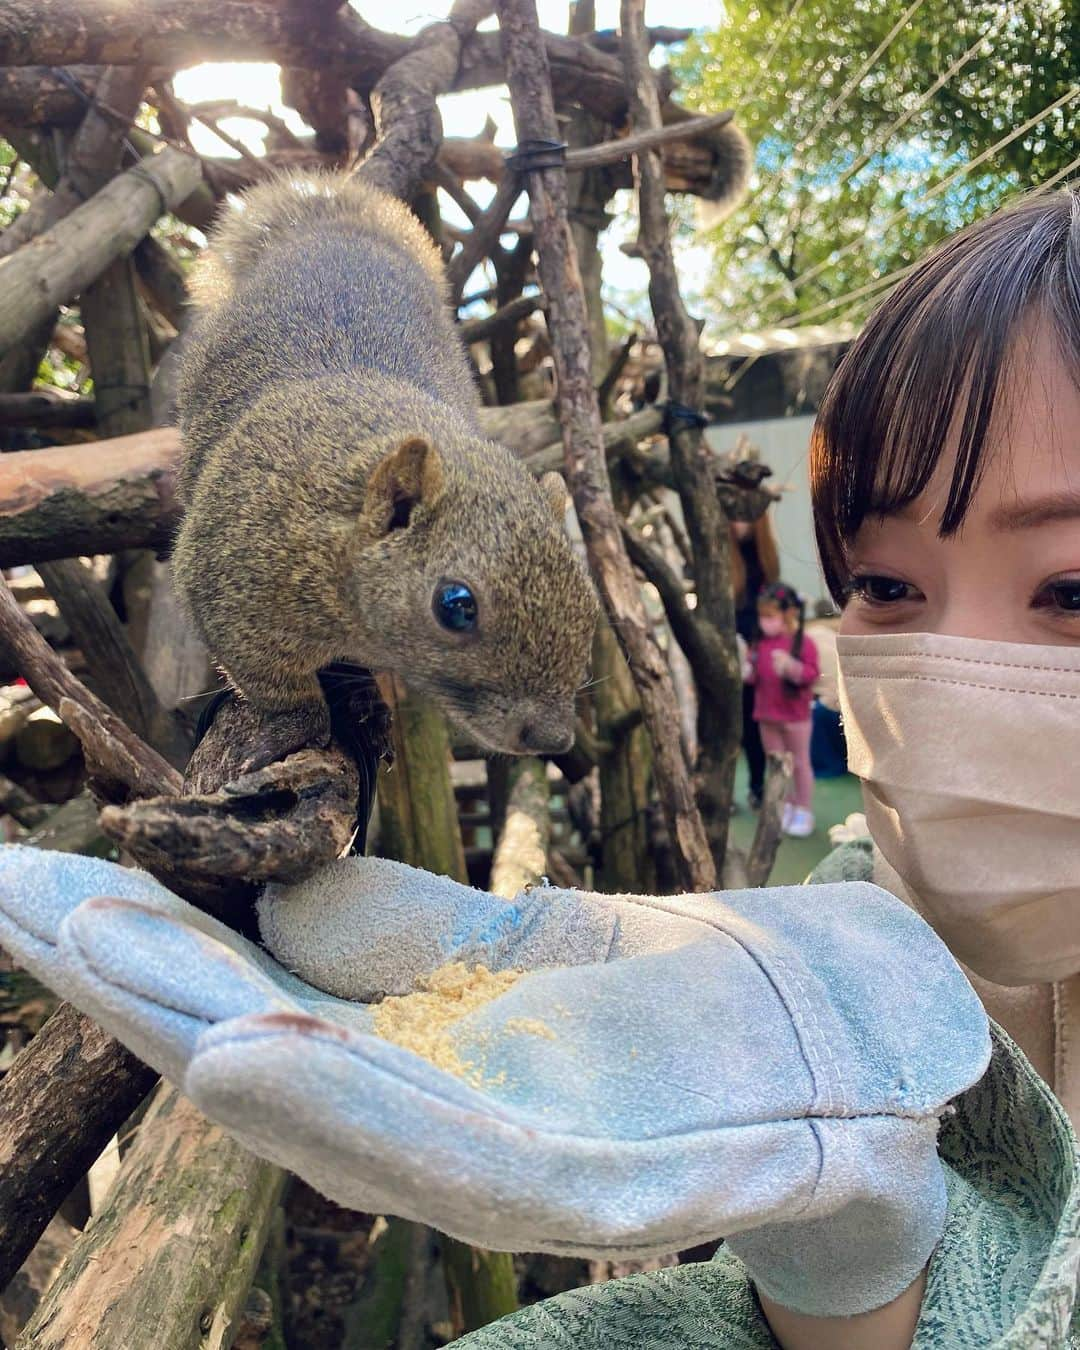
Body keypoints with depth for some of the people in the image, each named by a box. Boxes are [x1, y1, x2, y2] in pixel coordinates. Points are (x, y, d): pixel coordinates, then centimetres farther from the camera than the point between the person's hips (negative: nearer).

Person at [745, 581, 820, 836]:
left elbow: (812, 673, -20)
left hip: (795, 714, -6)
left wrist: (790, 666, -35)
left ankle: (804, 811, 15)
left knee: (799, 763, 6)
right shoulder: (761, 642, 6)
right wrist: (748, 672, -7)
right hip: (766, 714, 6)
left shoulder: (803, 642, -12)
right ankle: (785, 807, 26)